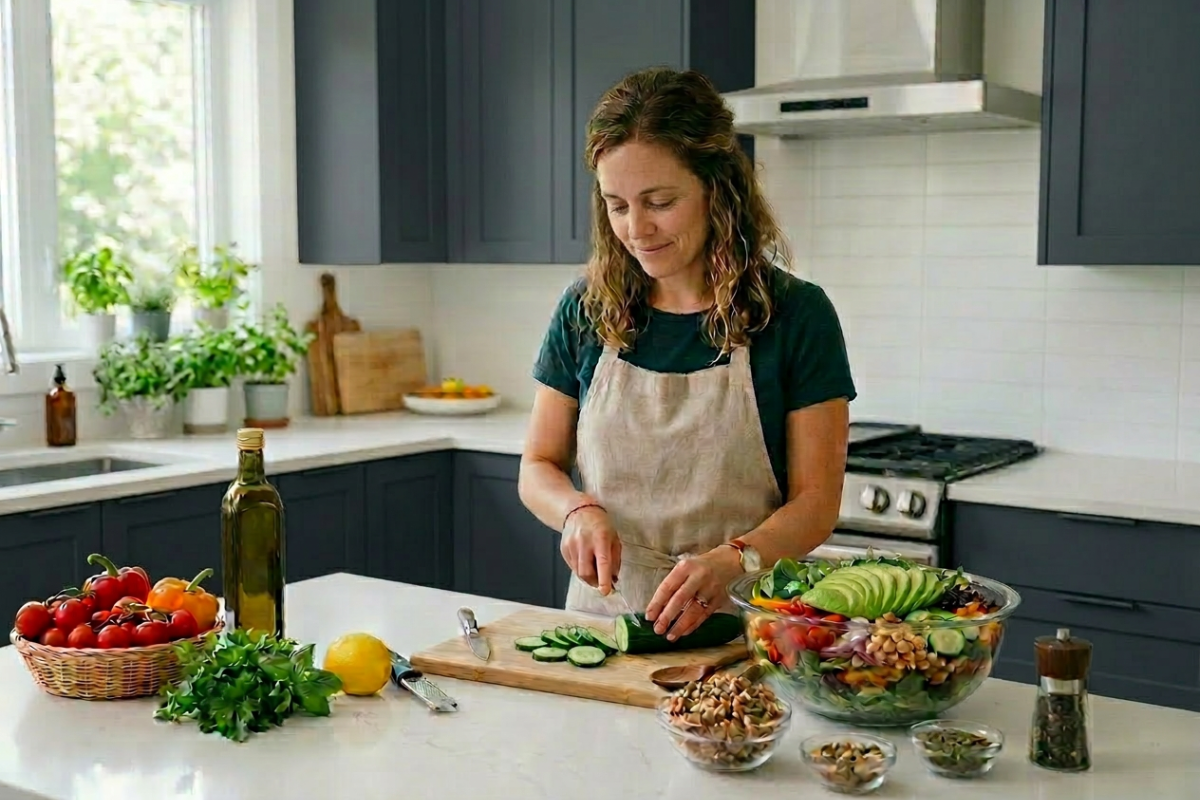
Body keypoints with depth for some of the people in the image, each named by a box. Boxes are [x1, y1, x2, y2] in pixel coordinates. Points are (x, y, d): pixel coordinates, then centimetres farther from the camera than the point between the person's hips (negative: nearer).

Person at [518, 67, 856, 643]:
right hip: (603, 611, 3)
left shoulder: (796, 315, -4)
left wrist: (733, 561, -23)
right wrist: (578, 510, -10)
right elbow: (538, 466, 11)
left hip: (739, 629, -3)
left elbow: (816, 501, -4)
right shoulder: (585, 310, 5)